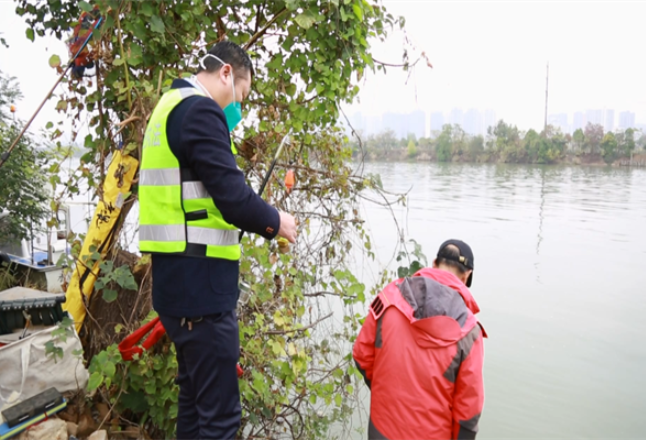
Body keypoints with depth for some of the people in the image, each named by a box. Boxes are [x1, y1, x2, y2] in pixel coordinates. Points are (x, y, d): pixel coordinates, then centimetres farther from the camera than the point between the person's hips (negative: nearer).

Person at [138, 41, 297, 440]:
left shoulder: (171, 107, 20)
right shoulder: (200, 110, -12)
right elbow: (231, 194, -20)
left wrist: (256, 220, 13)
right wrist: (274, 221, -2)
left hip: (182, 280, 11)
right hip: (199, 282, -11)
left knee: (195, 400, 21)